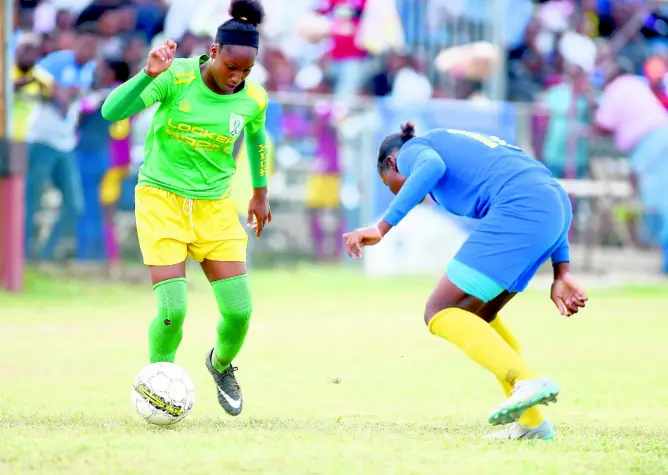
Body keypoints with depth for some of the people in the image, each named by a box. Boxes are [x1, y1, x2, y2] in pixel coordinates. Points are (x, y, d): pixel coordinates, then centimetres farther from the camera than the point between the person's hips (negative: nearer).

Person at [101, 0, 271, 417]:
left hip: (215, 206, 3)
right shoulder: (178, 77, -17)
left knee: (239, 311, -5)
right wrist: (149, 74, -38)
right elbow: (111, 111, -25)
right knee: (173, 310, -16)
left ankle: (222, 364, 31)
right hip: (162, 198, -3)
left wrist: (260, 192, 23)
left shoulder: (253, 99, -6)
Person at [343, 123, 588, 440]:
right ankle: (530, 422, 15)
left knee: (440, 314, -4)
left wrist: (383, 227, -16)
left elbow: (432, 166, -14)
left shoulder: (411, 150, 15)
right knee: (477, 313, 20)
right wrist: (561, 274, 22)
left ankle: (527, 381, -24)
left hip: (517, 210, -9)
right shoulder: (462, 144, 37)